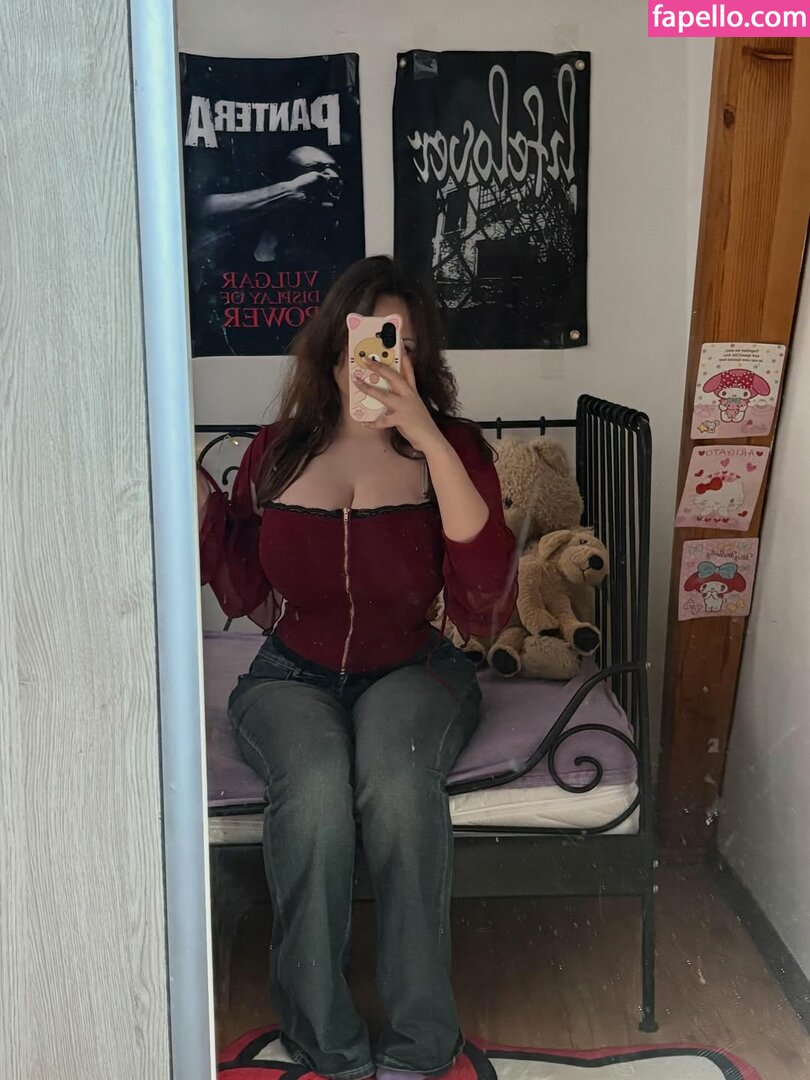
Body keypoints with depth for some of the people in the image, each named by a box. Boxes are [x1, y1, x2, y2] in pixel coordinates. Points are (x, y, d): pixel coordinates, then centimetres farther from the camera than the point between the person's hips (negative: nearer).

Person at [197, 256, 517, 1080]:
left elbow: (486, 608, -21)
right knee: (314, 788, -32)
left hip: (412, 672, -1)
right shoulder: (278, 450, 2)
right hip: (293, 678, 2)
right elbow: (246, 593, 8)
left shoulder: (450, 448, -7)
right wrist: (194, 493, -5)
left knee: (396, 778, -35)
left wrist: (431, 443, -27)